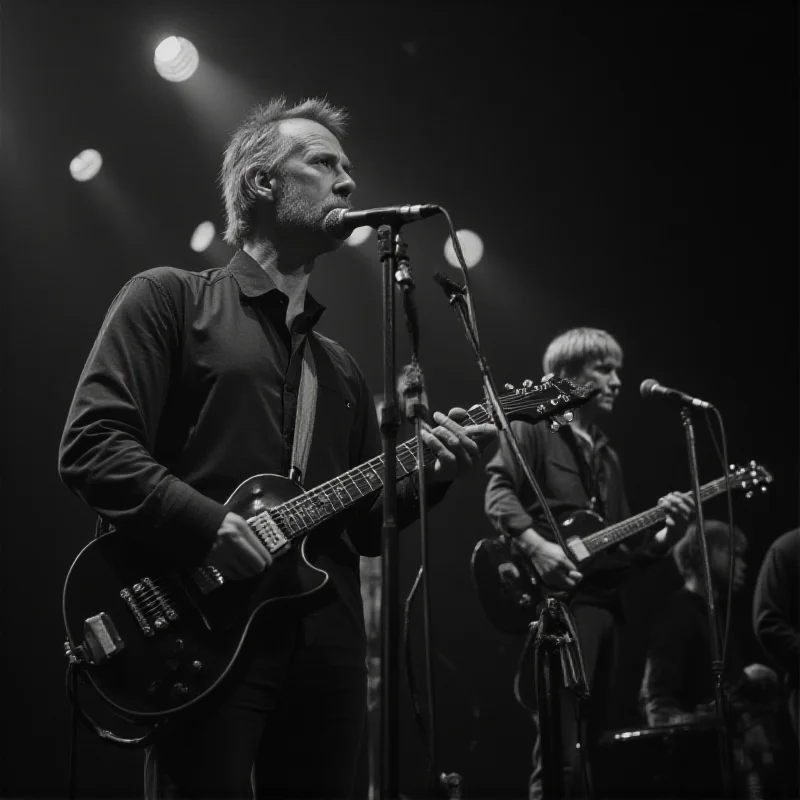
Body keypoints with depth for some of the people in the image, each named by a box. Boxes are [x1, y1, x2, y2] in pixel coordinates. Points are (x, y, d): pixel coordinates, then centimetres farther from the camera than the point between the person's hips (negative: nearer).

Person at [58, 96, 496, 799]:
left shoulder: (341, 367, 22)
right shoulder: (169, 300, 4)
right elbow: (91, 445, -8)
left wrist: (425, 476, 1)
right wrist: (211, 527, -19)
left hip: (327, 652, 6)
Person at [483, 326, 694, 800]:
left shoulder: (607, 456, 23)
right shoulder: (534, 428, 1)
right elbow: (499, 493, -14)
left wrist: (667, 534, 3)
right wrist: (535, 544, -28)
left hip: (606, 603, 8)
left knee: (592, 746, 10)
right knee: (561, 751, -14)